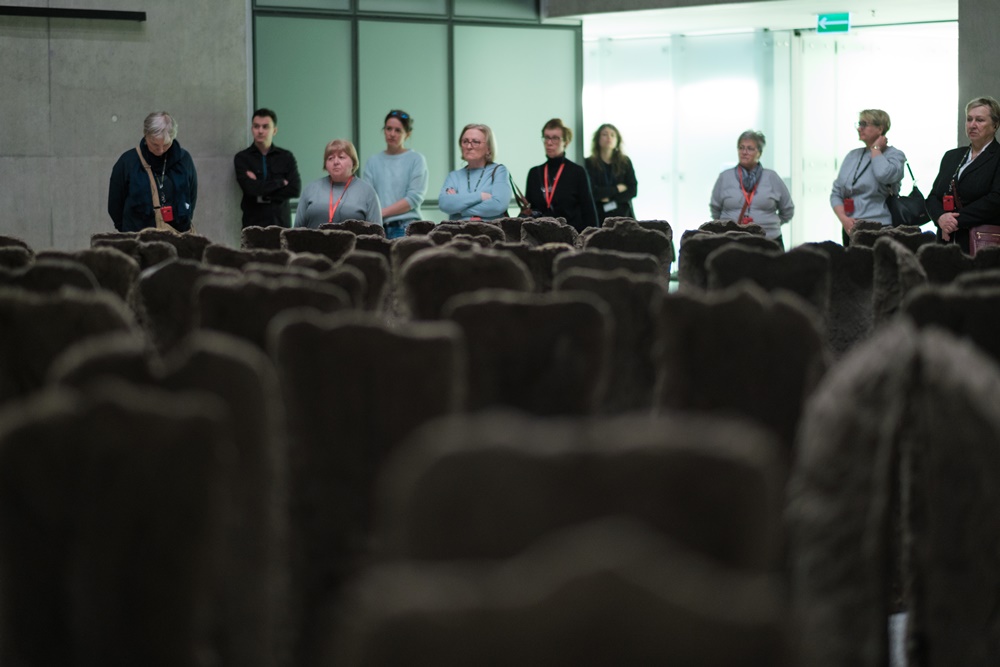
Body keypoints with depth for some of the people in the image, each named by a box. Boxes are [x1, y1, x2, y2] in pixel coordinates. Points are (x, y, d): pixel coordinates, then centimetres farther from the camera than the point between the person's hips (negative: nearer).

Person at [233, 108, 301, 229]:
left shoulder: (286, 157, 9)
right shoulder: (242, 158, 5)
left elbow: (295, 189, -2)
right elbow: (250, 189, -9)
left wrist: (262, 196, -6)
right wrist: (280, 182, -1)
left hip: (281, 222, 1)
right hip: (253, 223, -1)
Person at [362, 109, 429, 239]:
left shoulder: (416, 159, 3)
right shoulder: (373, 162, 12)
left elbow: (414, 198, -5)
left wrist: (382, 212, -9)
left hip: (406, 228, -3)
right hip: (379, 228, 3)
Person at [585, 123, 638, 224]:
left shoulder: (625, 162, 8)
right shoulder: (590, 163, 0)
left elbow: (633, 190, 1)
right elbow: (591, 192, -9)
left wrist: (610, 198, -8)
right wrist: (617, 189, -3)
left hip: (623, 216, 2)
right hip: (600, 218, -2)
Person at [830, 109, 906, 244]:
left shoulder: (894, 155, 1)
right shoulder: (852, 156, 17)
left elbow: (884, 175, -22)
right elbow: (836, 193, 14)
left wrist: (876, 148, -5)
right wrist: (843, 218, -5)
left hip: (879, 228, -5)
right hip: (850, 228, 5)